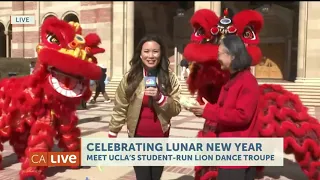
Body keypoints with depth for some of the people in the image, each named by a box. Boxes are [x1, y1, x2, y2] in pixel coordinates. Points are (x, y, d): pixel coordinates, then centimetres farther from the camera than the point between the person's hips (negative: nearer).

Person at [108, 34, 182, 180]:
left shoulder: (170, 78, -4)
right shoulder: (130, 78, -5)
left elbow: (176, 109, -6)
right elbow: (120, 109, 0)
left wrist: (159, 97, -22)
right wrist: (112, 135, 2)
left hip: (160, 137, 2)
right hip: (138, 137, -1)